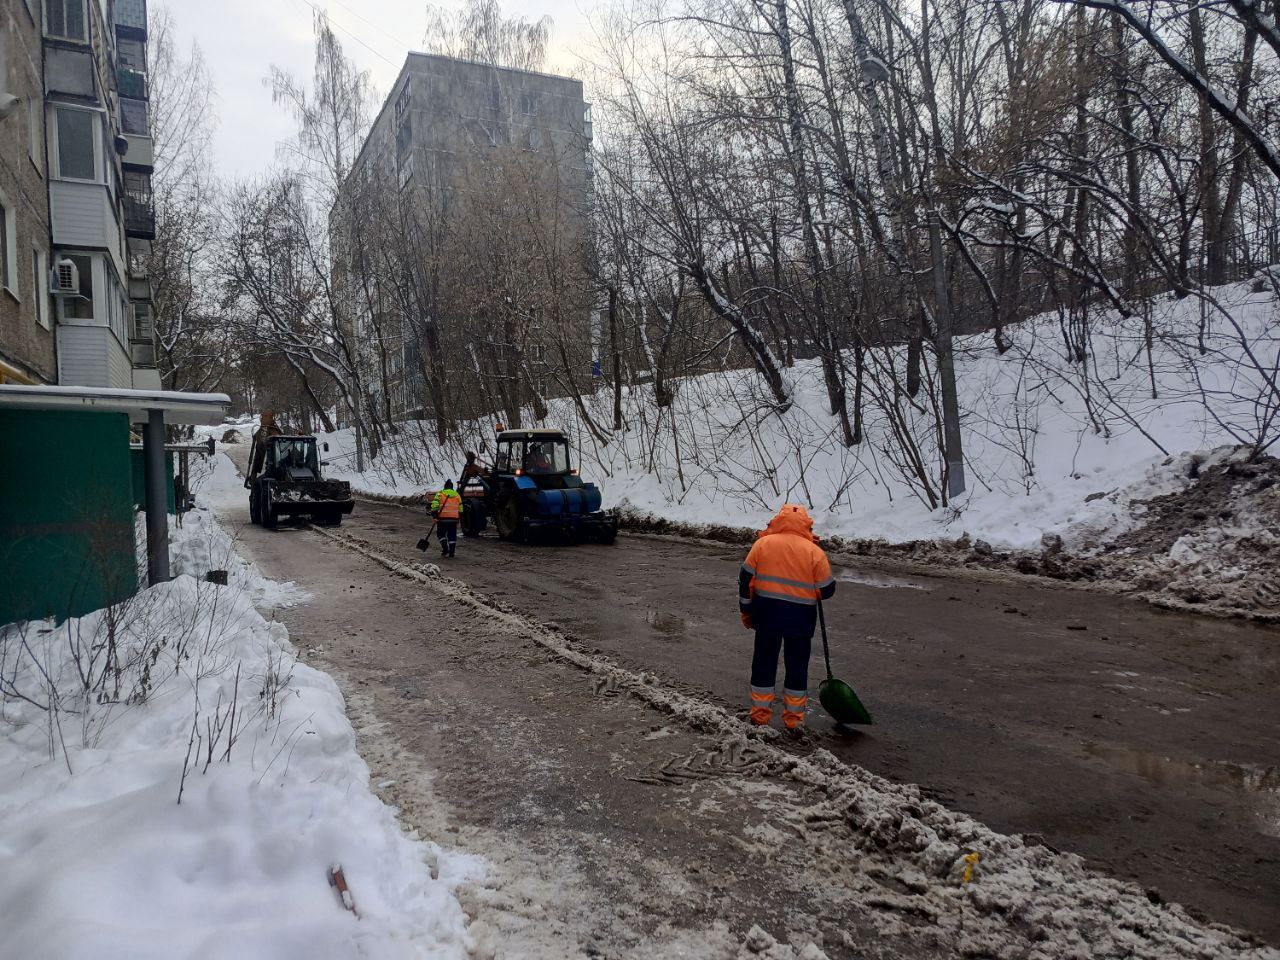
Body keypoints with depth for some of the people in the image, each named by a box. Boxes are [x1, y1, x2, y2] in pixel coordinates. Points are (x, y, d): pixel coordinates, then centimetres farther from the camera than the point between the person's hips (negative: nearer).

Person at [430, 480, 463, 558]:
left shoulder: (440, 494, 4)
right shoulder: (457, 495, 13)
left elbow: (435, 504, -8)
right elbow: (460, 508, 14)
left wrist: (434, 513, -7)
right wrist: (460, 516, 21)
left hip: (442, 518, -3)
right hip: (454, 518, 3)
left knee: (441, 534, 10)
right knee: (452, 535, 8)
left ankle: (445, 549, -2)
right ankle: (452, 552, 6)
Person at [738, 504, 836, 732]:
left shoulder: (762, 544, -4)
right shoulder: (814, 552, -8)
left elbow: (746, 580, -1)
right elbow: (826, 589, -4)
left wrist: (746, 611, 10)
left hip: (767, 614, 1)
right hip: (801, 617, -1)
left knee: (764, 662, 14)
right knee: (797, 666, 13)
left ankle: (760, 716, 22)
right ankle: (794, 721, 21)